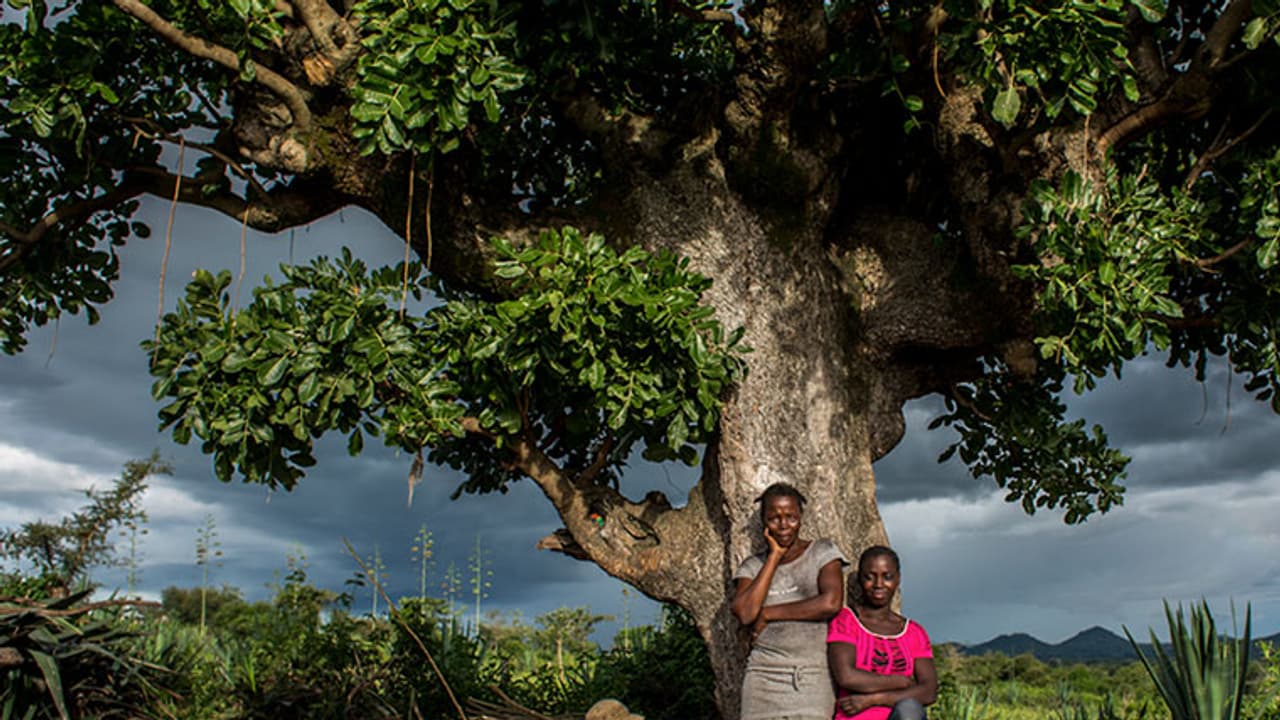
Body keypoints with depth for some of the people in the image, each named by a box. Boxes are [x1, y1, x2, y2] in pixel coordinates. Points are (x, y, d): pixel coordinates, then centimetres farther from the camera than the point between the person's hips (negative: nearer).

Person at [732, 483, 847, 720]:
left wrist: (769, 613, -3)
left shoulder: (822, 552, 7)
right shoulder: (753, 566, 12)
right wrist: (774, 557, 0)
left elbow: (831, 603, -9)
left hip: (814, 676, -1)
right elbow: (744, 613, -6)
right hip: (764, 679, 2)